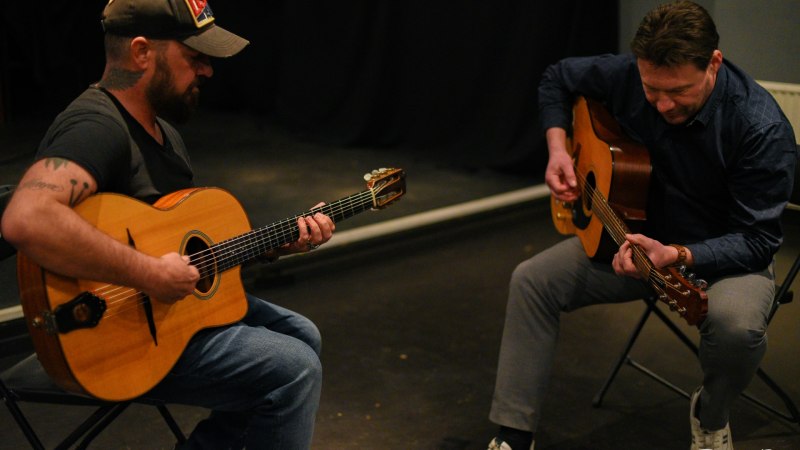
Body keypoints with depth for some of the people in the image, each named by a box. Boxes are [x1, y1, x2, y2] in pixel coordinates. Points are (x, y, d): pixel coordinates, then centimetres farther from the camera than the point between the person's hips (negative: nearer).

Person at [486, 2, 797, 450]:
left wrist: (677, 257, -39)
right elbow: (557, 80, 7)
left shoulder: (762, 129, -28)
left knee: (737, 323, -37)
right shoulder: (626, 76, -15)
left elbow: (758, 240, -24)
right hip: (636, 234, 5)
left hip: (725, 255, -4)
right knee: (532, 280, -12)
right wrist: (558, 147, -9)